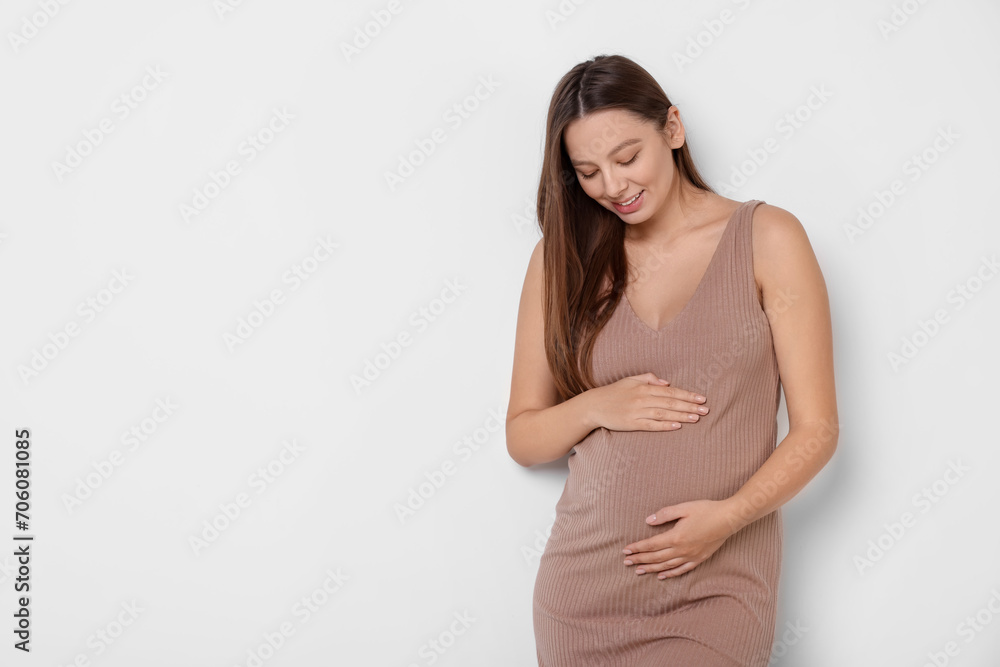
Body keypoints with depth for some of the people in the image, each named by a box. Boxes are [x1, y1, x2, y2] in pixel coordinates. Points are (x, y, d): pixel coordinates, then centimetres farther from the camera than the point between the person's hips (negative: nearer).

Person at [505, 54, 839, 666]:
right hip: (585, 586, 2)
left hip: (717, 590, -2)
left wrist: (727, 516, -17)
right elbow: (522, 439, 9)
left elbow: (817, 428, -3)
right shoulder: (564, 257, 6)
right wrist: (596, 407, -10)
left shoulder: (766, 238, 0)